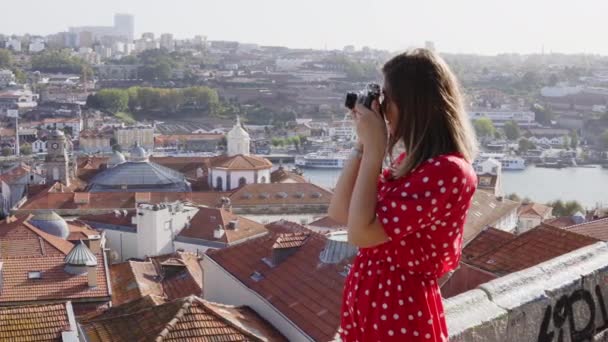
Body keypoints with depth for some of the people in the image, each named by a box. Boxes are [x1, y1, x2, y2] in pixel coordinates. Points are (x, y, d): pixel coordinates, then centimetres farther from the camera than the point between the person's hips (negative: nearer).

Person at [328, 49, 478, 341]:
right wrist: (364, 143, -1)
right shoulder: (411, 161, 8)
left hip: (401, 308, -9)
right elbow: (339, 213, 6)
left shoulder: (447, 171, -21)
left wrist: (374, 148, -19)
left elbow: (361, 233, -25)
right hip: (368, 299, 9)